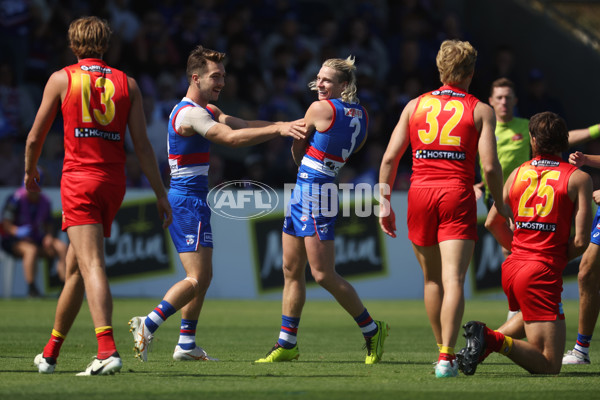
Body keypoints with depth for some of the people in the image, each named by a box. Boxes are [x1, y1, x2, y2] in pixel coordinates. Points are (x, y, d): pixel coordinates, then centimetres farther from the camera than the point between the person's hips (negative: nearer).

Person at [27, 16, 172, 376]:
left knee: (92, 265, -16)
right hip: (114, 182, 4)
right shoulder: (127, 84, 9)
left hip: (79, 179, -4)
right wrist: (161, 194, 6)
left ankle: (108, 350, -34)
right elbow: (142, 144, 3)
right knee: (75, 267, 17)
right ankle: (51, 353, 27)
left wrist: (30, 172, 28)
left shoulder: (61, 79, 3)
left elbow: (35, 137, 9)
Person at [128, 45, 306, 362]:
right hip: (188, 202, -11)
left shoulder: (207, 110, 17)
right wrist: (278, 130, -30)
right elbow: (231, 138, -27)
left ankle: (186, 345, 15)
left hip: (189, 201, 11)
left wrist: (283, 125, -7)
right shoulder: (190, 113, -16)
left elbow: (242, 125, 6)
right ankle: (147, 325, -15)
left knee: (203, 277, 13)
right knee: (197, 279, -13)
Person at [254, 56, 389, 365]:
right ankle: (287, 343, 14)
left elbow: (297, 147, 0)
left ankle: (371, 329, 5)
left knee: (323, 274, -6)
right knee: (292, 271, 11)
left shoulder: (320, 108, -13)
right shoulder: (360, 115, 8)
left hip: (315, 192, -9)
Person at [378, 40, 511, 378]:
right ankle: (447, 357, -21)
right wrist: (499, 204, 10)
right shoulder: (481, 110, 4)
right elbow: (490, 165, -4)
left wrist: (385, 202, 10)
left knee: (432, 279, 18)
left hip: (420, 193, 3)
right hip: (457, 196, -3)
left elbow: (390, 157, 7)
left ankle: (443, 350, 26)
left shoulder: (415, 105, 12)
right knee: (453, 279, -10)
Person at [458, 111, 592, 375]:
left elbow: (492, 223, 18)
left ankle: (486, 340, 13)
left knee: (530, 316, 40)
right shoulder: (578, 178, -2)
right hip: (542, 274, -6)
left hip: (512, 267, 6)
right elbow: (581, 240, -8)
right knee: (549, 365, -5)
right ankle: (493, 340, -28)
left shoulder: (518, 173, 11)